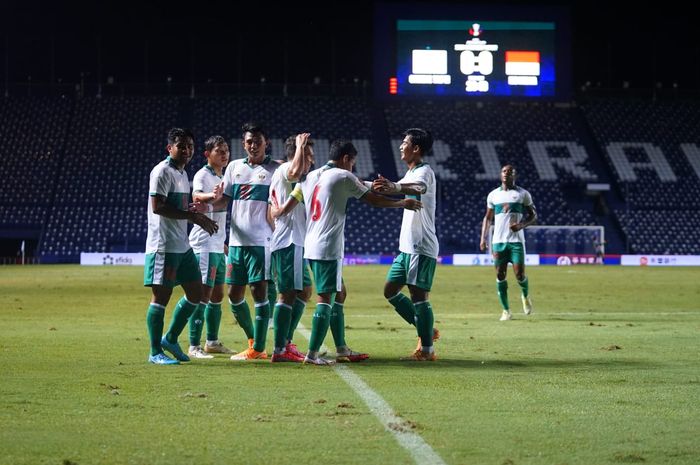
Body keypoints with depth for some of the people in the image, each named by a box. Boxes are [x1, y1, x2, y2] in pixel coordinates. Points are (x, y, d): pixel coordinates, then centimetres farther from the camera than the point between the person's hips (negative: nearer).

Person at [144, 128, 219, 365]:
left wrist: (195, 212, 8)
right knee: (161, 296, -5)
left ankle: (170, 339, 25)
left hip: (183, 245, 10)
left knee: (195, 293, 12)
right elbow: (157, 206, -21)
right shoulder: (162, 171, -11)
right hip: (164, 245, -10)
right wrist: (193, 216, -20)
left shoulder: (182, 173, 18)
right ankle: (155, 352, 1)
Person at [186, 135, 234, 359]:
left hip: (218, 245, 9)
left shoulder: (221, 178, 17)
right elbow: (197, 195, -33)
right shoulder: (202, 175, -10)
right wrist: (210, 196, -56)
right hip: (204, 244, -9)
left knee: (217, 295, 13)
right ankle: (194, 346, -11)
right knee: (203, 294, -12)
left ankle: (212, 342, 22)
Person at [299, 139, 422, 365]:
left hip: (311, 245, 8)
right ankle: (312, 353, -12)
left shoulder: (311, 176, 13)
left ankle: (341, 348, 22)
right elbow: (374, 200, -1)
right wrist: (403, 203, 11)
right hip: (329, 247, -8)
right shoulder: (343, 176, -6)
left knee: (338, 292, 18)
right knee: (326, 298, -7)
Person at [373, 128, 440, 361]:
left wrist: (394, 187, -55)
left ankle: (426, 350, -1)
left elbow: (419, 188, -38)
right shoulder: (411, 174, 16)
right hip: (407, 246, 10)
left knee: (418, 295, -7)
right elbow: (396, 188, 35)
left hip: (421, 248, -10)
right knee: (390, 290, 11)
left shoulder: (424, 171, -14)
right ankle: (427, 331, 19)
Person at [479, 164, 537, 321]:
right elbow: (488, 217, 17)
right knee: (500, 275, -2)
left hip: (516, 240, -2)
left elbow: (533, 215, 7)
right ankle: (506, 310, 7)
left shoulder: (523, 194, 3)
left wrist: (521, 225, -12)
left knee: (519, 274, -8)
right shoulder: (493, 195, 10)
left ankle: (525, 296, 25)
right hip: (498, 241, 2)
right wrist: (483, 237, 6)